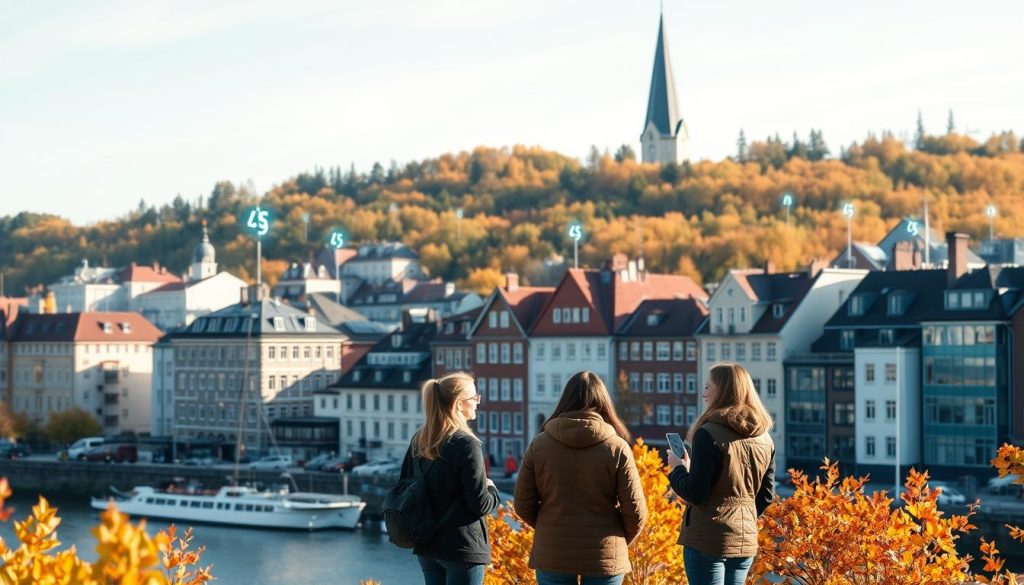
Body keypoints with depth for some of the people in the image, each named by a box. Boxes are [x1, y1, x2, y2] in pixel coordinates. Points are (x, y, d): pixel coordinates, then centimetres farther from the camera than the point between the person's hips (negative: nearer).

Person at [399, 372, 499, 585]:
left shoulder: (419, 442, 6)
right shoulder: (466, 445, -16)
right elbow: (481, 505, -16)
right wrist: (492, 490, 4)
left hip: (427, 545, 7)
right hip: (462, 547, -7)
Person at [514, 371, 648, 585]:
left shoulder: (539, 444, -3)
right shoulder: (617, 448, -7)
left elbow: (523, 505, 1)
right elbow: (635, 511, -5)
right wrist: (621, 541, 14)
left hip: (552, 555, 1)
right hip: (604, 558, -1)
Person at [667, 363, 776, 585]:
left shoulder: (710, 434, -14)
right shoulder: (764, 439, 8)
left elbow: (695, 493, -15)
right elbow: (766, 496, 13)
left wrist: (677, 469, 2)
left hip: (708, 541, -7)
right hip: (745, 541, 7)